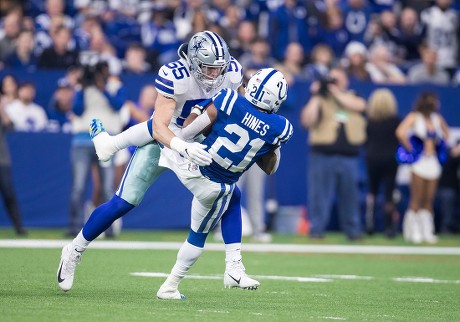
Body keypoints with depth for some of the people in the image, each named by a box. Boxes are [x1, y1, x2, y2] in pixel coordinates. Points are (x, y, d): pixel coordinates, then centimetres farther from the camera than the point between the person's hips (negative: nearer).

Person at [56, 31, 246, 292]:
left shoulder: (232, 72, -19)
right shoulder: (174, 76, -34)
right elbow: (160, 128, -38)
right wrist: (185, 148, -54)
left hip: (199, 143, 4)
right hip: (163, 139, -4)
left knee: (231, 197, -8)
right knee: (124, 203, -5)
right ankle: (74, 251, 12)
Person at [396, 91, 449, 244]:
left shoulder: (437, 118, 10)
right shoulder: (414, 117, -7)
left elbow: (446, 132, 29)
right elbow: (401, 133, -22)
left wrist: (439, 145, 13)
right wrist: (410, 149, -15)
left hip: (433, 161, 5)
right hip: (419, 161, -5)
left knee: (429, 201, 7)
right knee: (416, 200, -4)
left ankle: (426, 231, 11)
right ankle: (414, 232, 2)